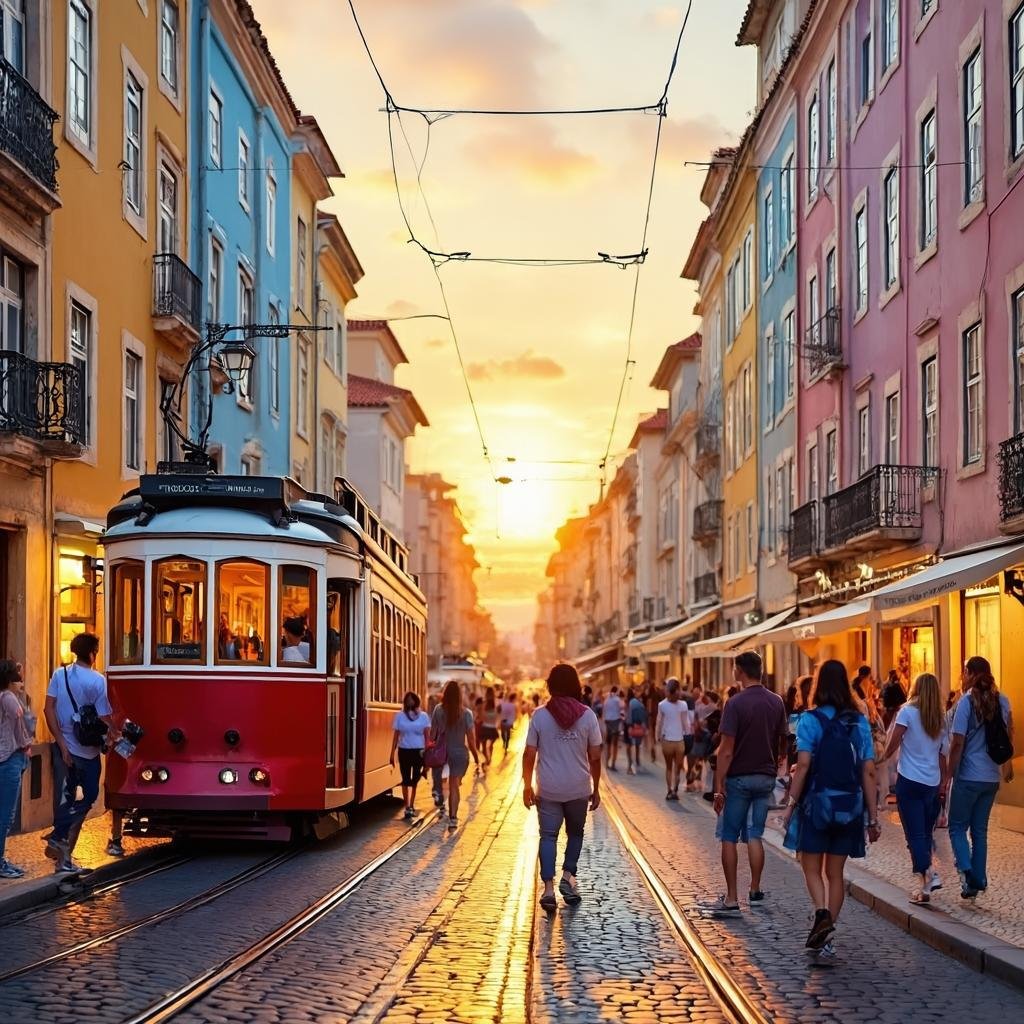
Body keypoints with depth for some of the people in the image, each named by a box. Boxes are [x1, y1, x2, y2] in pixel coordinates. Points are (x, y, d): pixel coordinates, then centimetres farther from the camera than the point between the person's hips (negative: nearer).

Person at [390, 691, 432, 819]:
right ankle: (408, 807, 6)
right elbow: (396, 736, 3)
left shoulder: (423, 716, 0)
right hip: (404, 751, 0)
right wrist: (392, 754, 0)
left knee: (415, 780, 5)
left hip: (419, 751, 0)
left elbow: (427, 736, -1)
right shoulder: (400, 716, 1)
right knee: (406, 780, 2)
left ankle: (411, 806, 16)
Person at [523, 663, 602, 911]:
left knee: (548, 837, 6)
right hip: (579, 788, 1)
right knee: (575, 832, 20)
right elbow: (595, 757, -2)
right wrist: (596, 789, 8)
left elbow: (529, 755, -5)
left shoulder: (540, 716, -5)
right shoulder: (587, 715, -4)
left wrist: (527, 785, 5)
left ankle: (549, 888, -3)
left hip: (548, 789, -1)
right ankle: (568, 876, 7)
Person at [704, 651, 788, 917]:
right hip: (766, 778, 5)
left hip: (739, 778, -5)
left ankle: (731, 900, 0)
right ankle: (755, 892, 17)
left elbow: (727, 750, -16)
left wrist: (719, 787, -13)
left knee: (729, 837, 2)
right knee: (755, 835, 14)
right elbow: (782, 742, 9)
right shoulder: (776, 702, 3)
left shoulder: (735, 704, -15)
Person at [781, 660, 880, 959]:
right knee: (835, 872, 12)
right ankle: (826, 938, 13)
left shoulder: (810, 720, -8)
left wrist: (792, 804, -8)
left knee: (812, 867, 9)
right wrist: (872, 816, 6)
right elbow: (868, 771, 2)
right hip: (850, 806, 4)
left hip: (817, 801, -3)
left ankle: (822, 913, -17)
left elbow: (803, 765, -15)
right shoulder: (860, 722, 3)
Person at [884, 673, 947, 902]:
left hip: (909, 780, -4)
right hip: (932, 783, 4)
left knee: (915, 833, -3)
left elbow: (893, 744, -9)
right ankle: (928, 873, 11)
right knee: (926, 831, 15)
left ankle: (925, 877, -15)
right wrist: (943, 782, 14)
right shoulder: (940, 719, 7)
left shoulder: (907, 712, -7)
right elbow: (942, 755, 9)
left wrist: (884, 757, 10)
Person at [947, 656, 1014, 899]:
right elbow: (1009, 734, 18)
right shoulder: (1001, 701, 4)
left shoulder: (966, 702, -14)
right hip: (992, 778, 5)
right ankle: (979, 879, 14)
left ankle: (966, 870, -15)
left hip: (969, 776, -5)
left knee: (957, 827, 5)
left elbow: (957, 744, -15)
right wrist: (1007, 763, 30)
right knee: (980, 829, 14)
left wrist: (949, 776, -8)